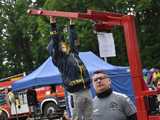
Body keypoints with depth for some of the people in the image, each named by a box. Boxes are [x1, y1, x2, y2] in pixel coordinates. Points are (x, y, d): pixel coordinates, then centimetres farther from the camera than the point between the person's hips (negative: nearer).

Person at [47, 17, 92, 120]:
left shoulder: (73, 53, 19)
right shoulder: (58, 58, 4)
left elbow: (72, 39, 27)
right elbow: (55, 43, -4)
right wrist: (53, 24, -5)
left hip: (86, 91, 6)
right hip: (75, 93, -6)